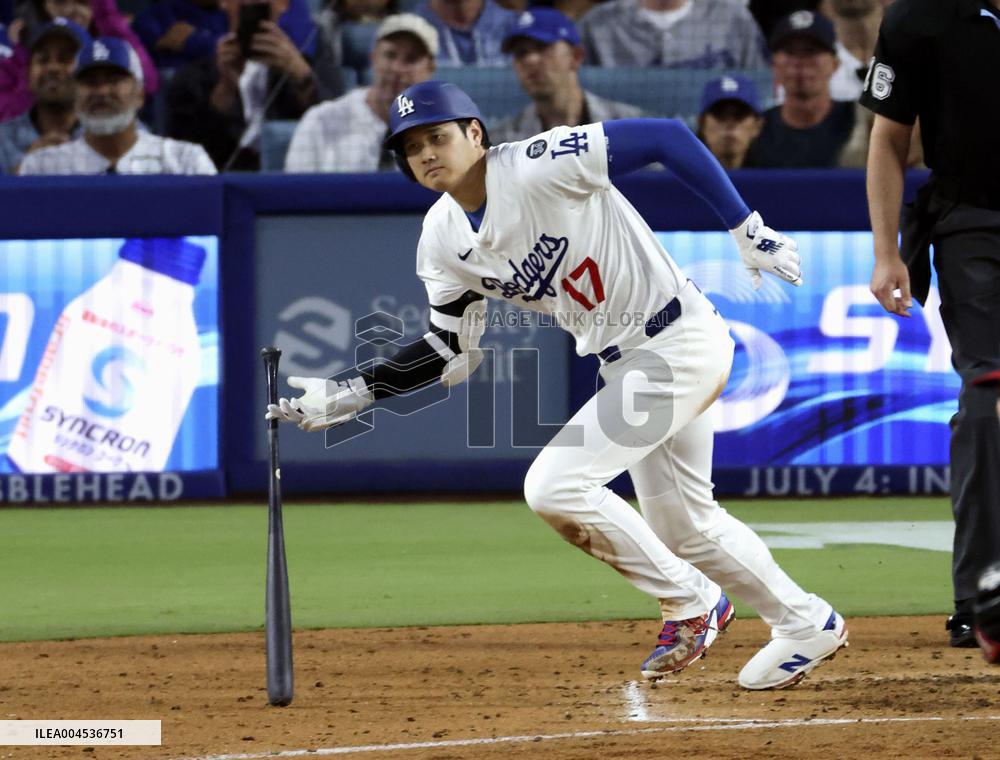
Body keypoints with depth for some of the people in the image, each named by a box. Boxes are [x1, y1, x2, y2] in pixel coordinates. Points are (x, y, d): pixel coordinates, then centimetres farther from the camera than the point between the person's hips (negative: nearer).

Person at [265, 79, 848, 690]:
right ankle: (807, 625, 39)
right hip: (626, 365, 8)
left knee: (555, 486, -15)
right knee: (685, 527, 18)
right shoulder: (445, 241, 0)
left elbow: (668, 137, -20)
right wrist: (350, 395, -3)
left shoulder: (542, 166, -23)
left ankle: (690, 604, 3)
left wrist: (750, 233, -19)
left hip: (684, 340, -8)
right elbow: (451, 352, 7)